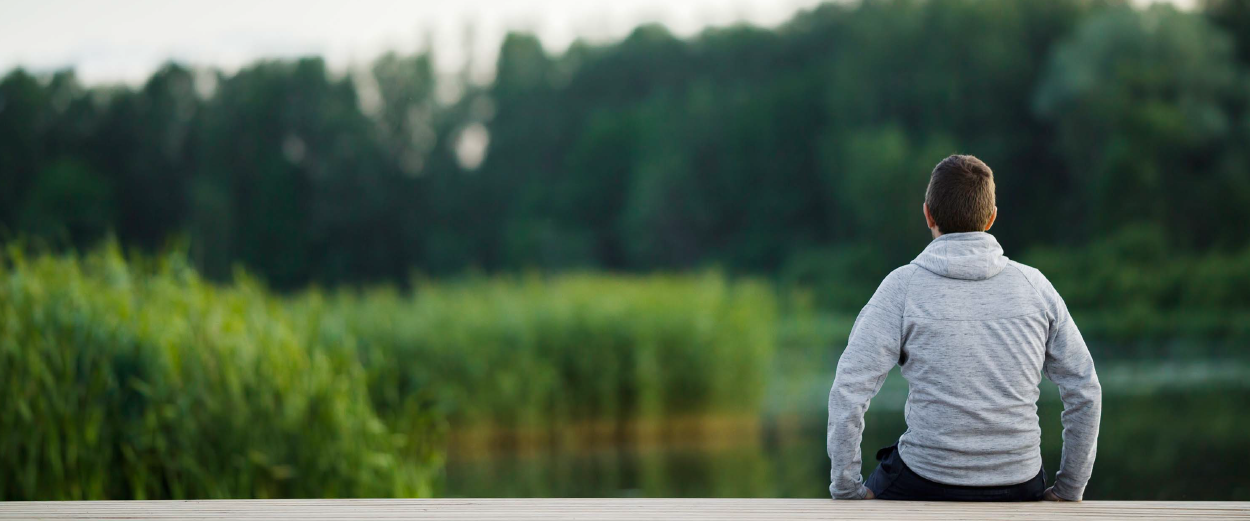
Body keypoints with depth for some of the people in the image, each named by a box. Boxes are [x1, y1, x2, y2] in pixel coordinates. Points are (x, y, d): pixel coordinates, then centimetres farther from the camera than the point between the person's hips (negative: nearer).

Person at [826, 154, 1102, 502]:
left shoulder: (903, 286, -6)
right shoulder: (1034, 285, 2)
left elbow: (848, 392, -12)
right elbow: (1085, 392, 4)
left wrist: (846, 492, -3)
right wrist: (1069, 492, 12)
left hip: (925, 486, -3)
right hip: (1019, 491, 3)